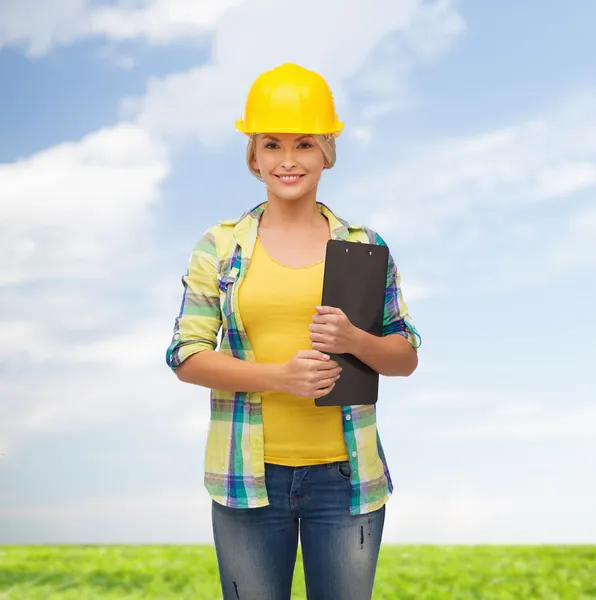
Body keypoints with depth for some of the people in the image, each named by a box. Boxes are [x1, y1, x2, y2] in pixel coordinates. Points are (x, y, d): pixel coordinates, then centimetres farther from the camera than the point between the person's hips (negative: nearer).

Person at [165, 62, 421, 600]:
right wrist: (280, 376, -16)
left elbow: (407, 357, 7)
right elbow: (186, 355, -2)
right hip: (249, 475, 0)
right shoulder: (220, 247, 3)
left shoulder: (366, 247, 4)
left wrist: (355, 341, -15)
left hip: (344, 475, 1)